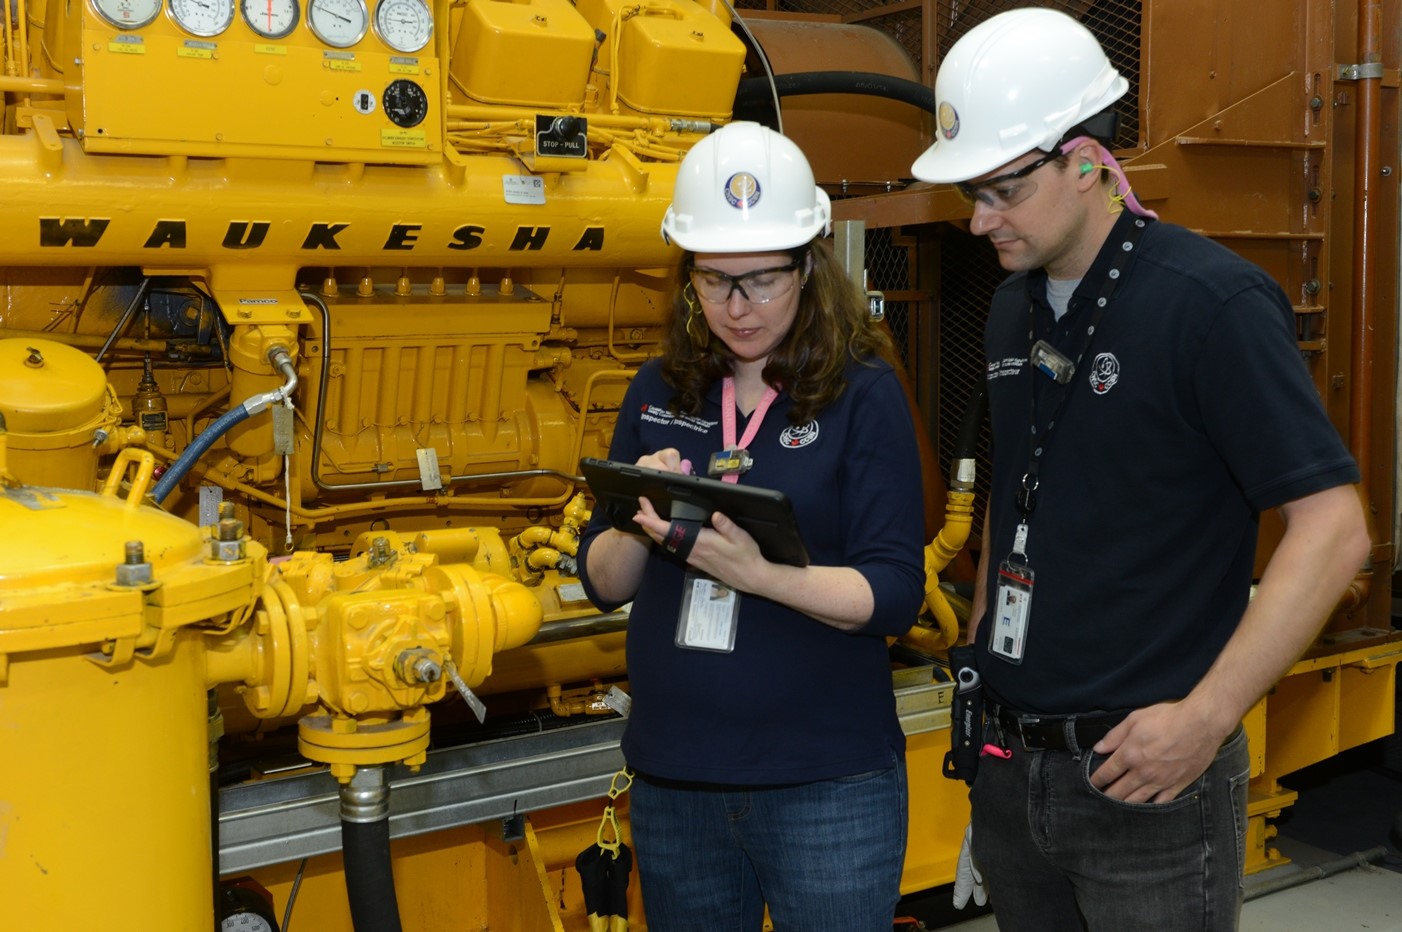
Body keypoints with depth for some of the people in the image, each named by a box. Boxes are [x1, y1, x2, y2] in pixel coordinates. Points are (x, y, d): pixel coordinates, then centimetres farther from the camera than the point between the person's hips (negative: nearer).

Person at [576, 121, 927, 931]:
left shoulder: (864, 394, -7)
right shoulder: (659, 393, 4)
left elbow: (895, 595, -13)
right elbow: (602, 583, 7)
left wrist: (758, 574, -28)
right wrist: (642, 529, -14)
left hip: (829, 786, -4)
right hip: (673, 781, 4)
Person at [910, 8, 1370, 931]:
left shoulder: (1212, 303, -15)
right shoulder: (1013, 311, 8)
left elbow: (1333, 528, -18)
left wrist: (1207, 715, -22)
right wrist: (982, 644, 10)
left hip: (1146, 774, -7)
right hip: (1010, 771, 7)